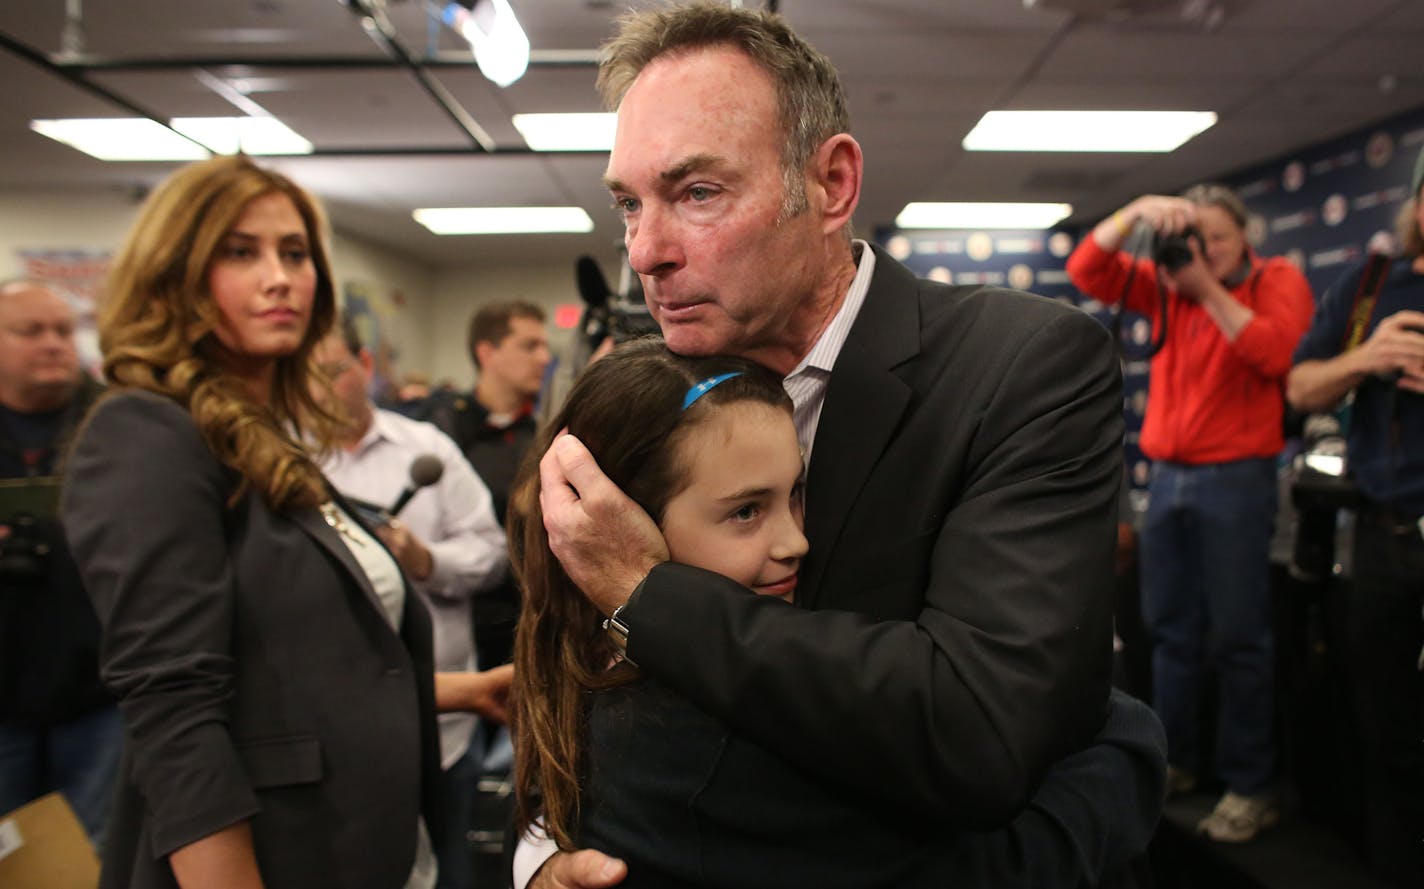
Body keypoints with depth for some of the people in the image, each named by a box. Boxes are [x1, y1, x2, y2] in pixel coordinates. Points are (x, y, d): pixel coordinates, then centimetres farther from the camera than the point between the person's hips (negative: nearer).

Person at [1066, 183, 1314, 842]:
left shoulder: (1277, 280, 2)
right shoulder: (1166, 284, 11)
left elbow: (1273, 354, -16)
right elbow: (1086, 271, 3)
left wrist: (1211, 288, -15)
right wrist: (1136, 211, -7)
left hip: (1236, 478, -5)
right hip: (1168, 476, 5)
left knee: (1236, 635, -2)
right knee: (1170, 630, 12)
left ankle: (1250, 785, 8)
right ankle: (1175, 760, 25)